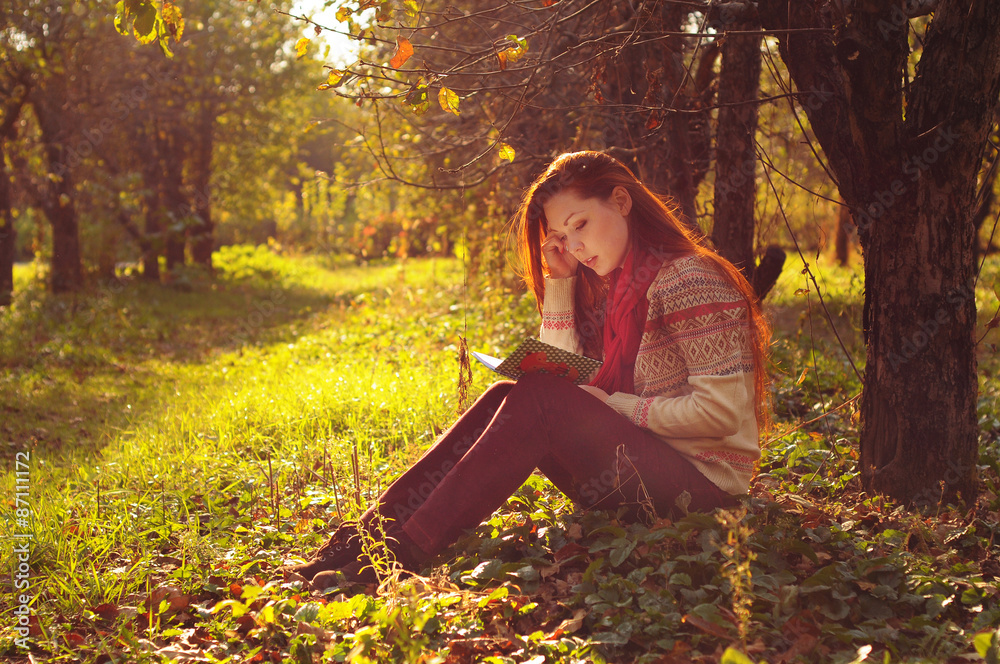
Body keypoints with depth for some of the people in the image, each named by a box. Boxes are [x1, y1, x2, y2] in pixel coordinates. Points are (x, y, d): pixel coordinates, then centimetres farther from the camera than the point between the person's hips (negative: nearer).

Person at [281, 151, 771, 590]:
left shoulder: (688, 281, -12)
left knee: (536, 402, -26)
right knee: (504, 399, -9)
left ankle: (402, 555, -29)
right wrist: (559, 280, 0)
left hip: (700, 479, -8)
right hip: (633, 467, 8)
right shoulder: (608, 288, 15)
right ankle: (364, 536, -16)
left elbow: (723, 411, -18)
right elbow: (561, 374, 5)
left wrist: (612, 406, -15)